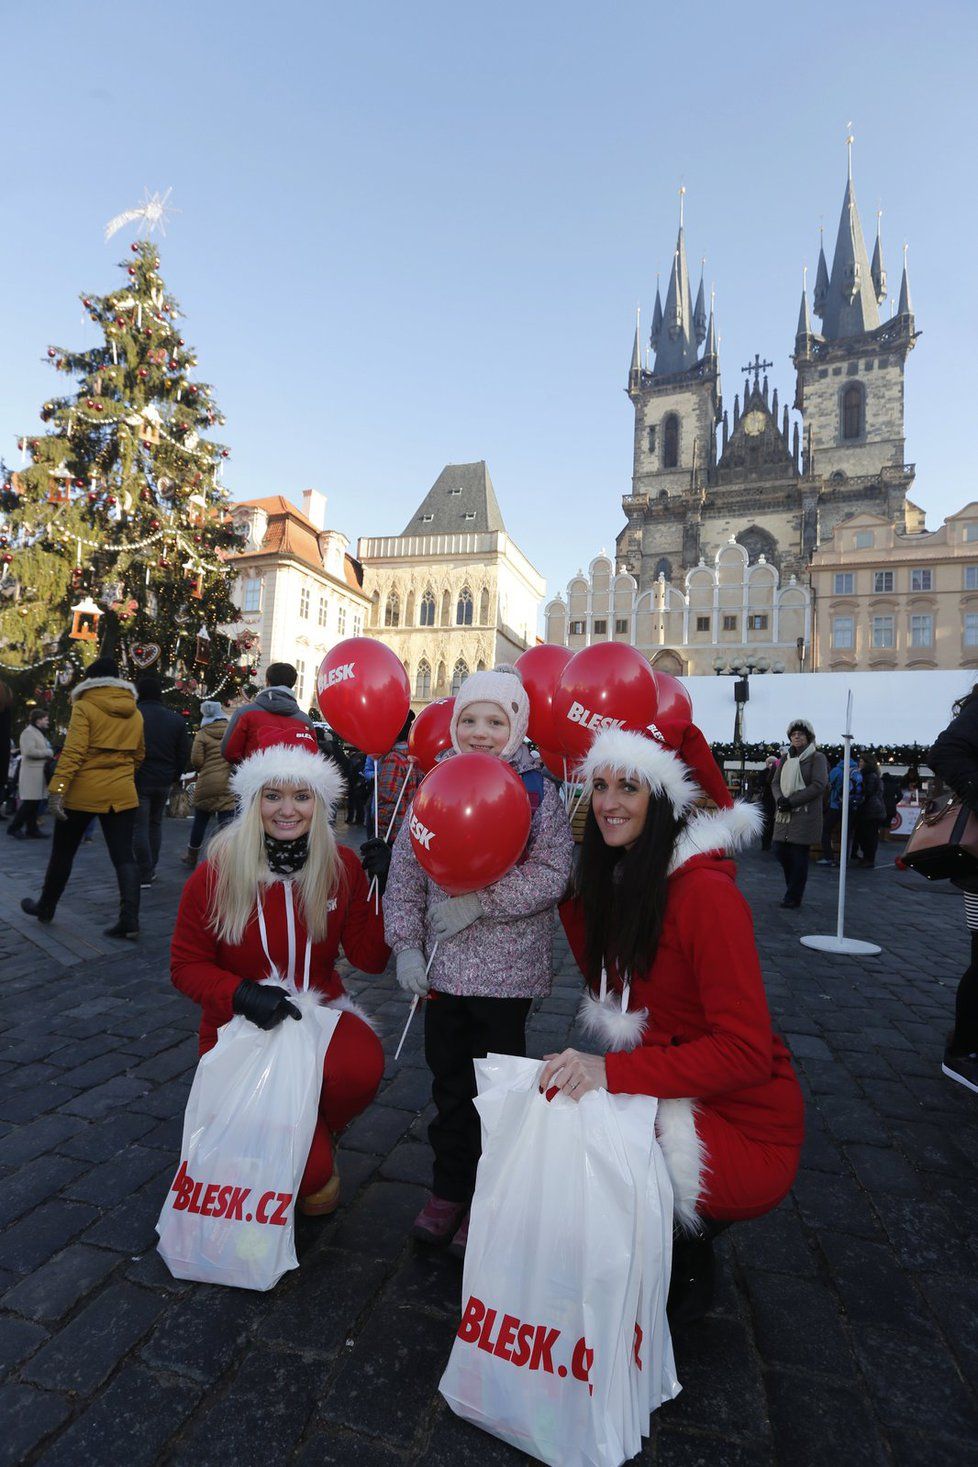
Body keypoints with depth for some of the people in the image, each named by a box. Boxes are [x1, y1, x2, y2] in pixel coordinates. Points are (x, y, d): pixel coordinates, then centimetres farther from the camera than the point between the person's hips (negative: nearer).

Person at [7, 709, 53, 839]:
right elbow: (30, 751, -23)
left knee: (34, 802, 10)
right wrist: (49, 752, -14)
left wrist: (50, 753, 8)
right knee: (30, 802, -7)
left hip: (38, 772, 10)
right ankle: (14, 828, 2)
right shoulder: (28, 732, -11)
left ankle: (32, 829, 14)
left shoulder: (39, 733, 20)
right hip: (32, 773, -10)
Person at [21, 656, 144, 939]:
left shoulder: (85, 707, -6)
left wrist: (57, 789, -18)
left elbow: (73, 752, -16)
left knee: (63, 852, 15)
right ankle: (130, 920, -5)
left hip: (84, 791, -3)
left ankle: (45, 908, 32)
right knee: (123, 856, 2)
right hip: (122, 793, 4)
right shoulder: (135, 712, 8)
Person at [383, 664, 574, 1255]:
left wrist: (478, 902, -21)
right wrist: (406, 945, -4)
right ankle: (449, 1189, 38)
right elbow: (405, 868, 2)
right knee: (449, 1083, 18)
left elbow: (553, 873, -15)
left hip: (507, 969, -3)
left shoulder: (538, 789, -8)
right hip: (443, 964, 3)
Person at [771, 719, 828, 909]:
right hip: (784, 813, 6)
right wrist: (780, 799, -10)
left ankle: (793, 897, 8)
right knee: (780, 851, 5)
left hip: (805, 814, -6)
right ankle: (793, 888, 24)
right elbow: (775, 782, 11)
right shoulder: (785, 759, 14)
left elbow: (818, 785, -12)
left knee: (799, 855, -2)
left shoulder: (817, 758, -3)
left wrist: (792, 801, -15)